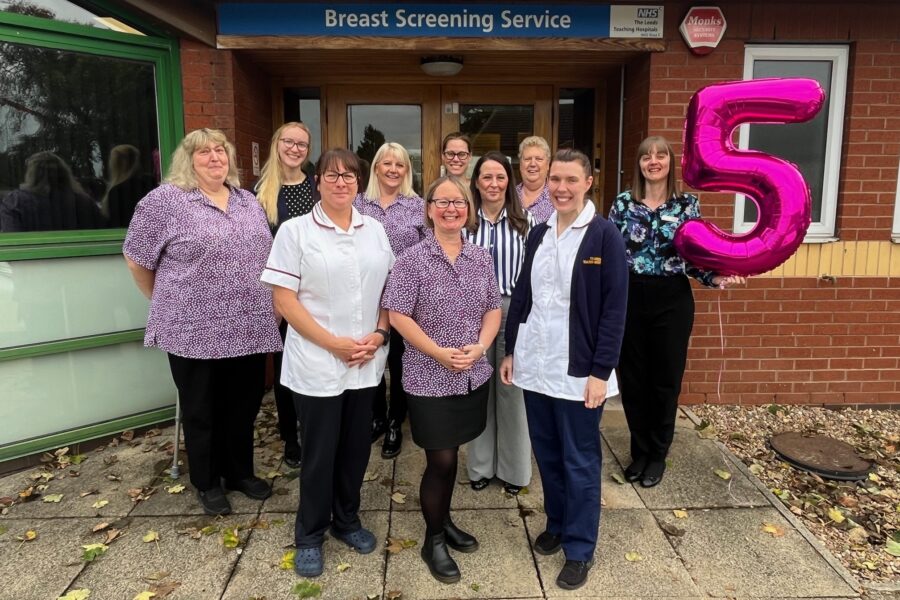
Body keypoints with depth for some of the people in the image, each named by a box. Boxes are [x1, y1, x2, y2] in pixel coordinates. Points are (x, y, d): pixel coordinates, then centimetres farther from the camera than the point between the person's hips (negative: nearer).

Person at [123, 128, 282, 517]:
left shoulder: (248, 201, 11)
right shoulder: (165, 200, -7)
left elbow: (263, 255, 18)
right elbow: (137, 260, -1)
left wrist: (271, 306, 13)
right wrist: (164, 303, 7)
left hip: (249, 328, 5)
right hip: (195, 331, -5)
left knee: (244, 405, 15)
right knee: (202, 412, 11)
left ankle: (240, 472, 34)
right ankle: (207, 483, 29)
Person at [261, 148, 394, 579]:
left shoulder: (375, 230, 6)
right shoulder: (295, 231, -6)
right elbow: (284, 301, -9)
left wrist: (379, 334, -5)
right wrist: (334, 343, -15)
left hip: (367, 363, 4)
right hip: (316, 363, -4)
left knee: (357, 446, 15)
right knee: (319, 452, 8)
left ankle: (347, 520, 37)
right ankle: (309, 536, 29)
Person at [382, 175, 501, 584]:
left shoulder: (481, 258, 4)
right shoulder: (412, 260, -10)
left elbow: (494, 308, 8)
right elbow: (398, 315, -12)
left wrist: (479, 346, -10)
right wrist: (439, 353, -18)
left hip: (473, 376, 4)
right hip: (429, 379, -4)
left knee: (451, 456, 16)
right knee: (440, 460, 1)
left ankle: (444, 522, 38)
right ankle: (433, 540, 22)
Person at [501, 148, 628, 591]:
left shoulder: (605, 236, -8)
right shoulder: (538, 235, 8)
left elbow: (614, 309, -11)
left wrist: (601, 370, -14)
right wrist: (511, 350, 11)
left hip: (579, 369, -5)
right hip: (535, 364, 5)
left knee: (579, 462, 7)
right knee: (546, 454, 16)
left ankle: (580, 549, 22)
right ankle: (557, 525, 37)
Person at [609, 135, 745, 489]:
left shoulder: (688, 204, 0)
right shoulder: (623, 203, 1)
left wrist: (716, 278, -16)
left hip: (672, 299, 0)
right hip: (630, 297, 1)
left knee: (666, 378, 7)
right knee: (632, 377, 8)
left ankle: (657, 455, 25)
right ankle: (639, 452, 27)